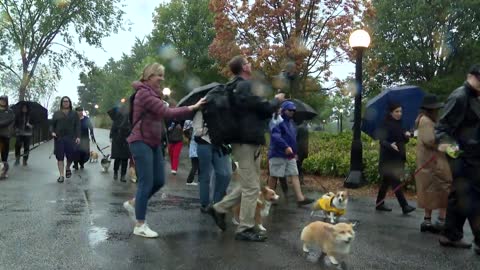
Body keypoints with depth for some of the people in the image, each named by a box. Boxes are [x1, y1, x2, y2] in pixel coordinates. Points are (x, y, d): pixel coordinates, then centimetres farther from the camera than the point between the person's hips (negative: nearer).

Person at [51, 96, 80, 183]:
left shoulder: (74, 114, 9)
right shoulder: (57, 113, 12)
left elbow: (77, 126, 4)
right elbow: (52, 124, 14)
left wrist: (78, 136, -7)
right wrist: (52, 132, -6)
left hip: (70, 138, -1)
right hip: (59, 138, 1)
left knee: (71, 155, 0)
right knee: (60, 156, -2)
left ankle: (67, 168, 31)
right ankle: (61, 175, 1)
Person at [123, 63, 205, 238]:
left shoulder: (153, 93, 18)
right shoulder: (144, 93, -14)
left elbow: (162, 115, 10)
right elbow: (166, 113, -23)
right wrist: (193, 108, -23)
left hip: (154, 143, 9)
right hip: (141, 142, -9)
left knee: (159, 181, 10)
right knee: (146, 182, -7)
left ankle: (133, 203, 29)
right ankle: (139, 225, 3)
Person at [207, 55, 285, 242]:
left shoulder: (236, 87, 16)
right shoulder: (246, 86, -15)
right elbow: (265, 109, -17)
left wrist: (271, 103, 16)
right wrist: (277, 100, 3)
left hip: (244, 140, 10)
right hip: (248, 141, -10)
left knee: (248, 184, 18)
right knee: (251, 187, -3)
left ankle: (219, 208, 20)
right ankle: (245, 229, 5)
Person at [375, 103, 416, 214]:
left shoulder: (399, 124, 13)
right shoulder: (386, 125, -11)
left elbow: (404, 141, 17)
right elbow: (382, 140, -19)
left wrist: (407, 135, -4)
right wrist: (391, 145, -38)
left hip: (398, 158, 8)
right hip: (388, 159, -8)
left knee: (386, 182, 12)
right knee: (396, 182, -8)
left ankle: (379, 204, 20)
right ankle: (404, 206, -7)